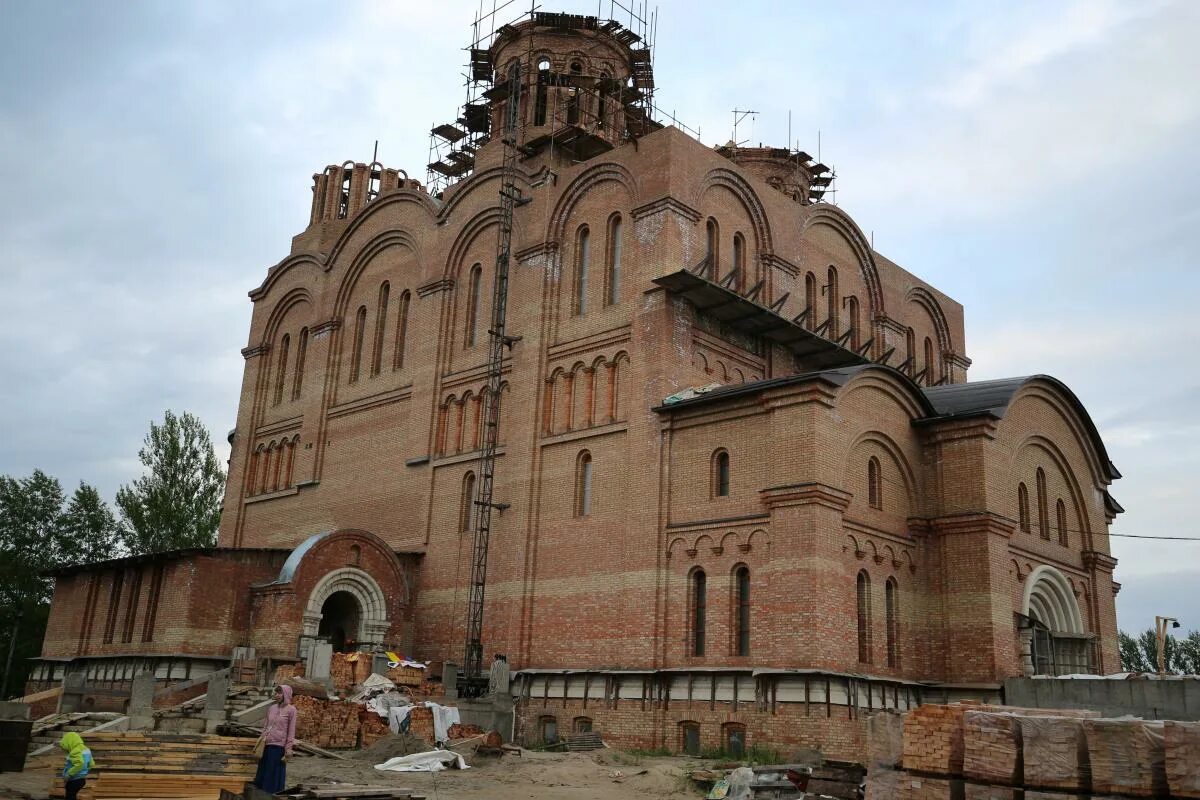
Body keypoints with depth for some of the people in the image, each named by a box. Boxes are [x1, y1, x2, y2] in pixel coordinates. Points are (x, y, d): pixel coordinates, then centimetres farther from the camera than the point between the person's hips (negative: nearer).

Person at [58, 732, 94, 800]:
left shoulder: (75, 752, -21)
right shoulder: (86, 749, 9)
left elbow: (79, 764, -37)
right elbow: (91, 764, 15)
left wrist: (68, 775, -28)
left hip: (74, 781, -10)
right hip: (82, 779, 10)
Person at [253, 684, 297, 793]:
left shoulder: (291, 710, -5)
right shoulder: (272, 708, 9)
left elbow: (291, 730, -6)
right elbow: (266, 726, 15)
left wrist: (288, 748, -9)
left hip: (279, 746, -5)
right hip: (266, 745, 6)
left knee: (274, 773, 0)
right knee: (262, 771, 9)